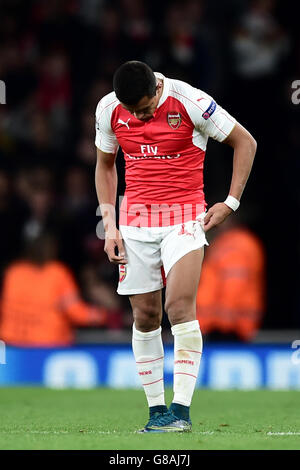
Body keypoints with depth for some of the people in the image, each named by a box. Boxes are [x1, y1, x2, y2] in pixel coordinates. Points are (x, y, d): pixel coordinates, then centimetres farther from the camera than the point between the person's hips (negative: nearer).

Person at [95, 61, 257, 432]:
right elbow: (105, 164, 16)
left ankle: (181, 410, -18)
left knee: (180, 307, -18)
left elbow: (245, 142, -1)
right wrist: (109, 224, 8)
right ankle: (156, 411, 10)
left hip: (184, 216, -4)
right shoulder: (108, 109, -1)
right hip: (135, 219, 4)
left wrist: (231, 203, -5)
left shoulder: (191, 102, -14)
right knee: (145, 315, 2)